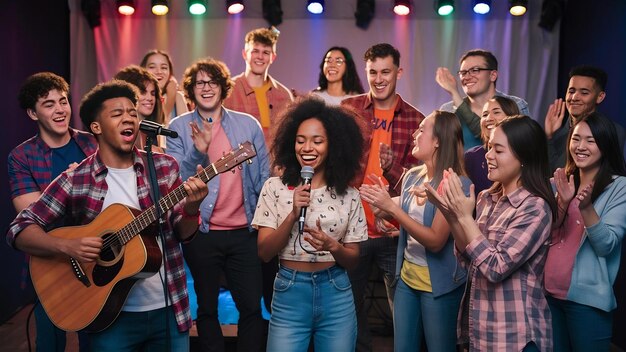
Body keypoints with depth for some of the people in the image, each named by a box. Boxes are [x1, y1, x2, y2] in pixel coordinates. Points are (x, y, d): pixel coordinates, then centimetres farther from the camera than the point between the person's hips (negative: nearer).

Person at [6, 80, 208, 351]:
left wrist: (191, 209, -18)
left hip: (170, 310, 2)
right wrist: (66, 245, -20)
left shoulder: (165, 167, 0)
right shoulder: (74, 182, -7)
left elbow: (182, 233, 3)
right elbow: (19, 229, -4)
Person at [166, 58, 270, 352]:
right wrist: (198, 152, -23)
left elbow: (264, 177, 9)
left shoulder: (249, 124, 5)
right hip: (200, 233, -1)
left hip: (244, 231, 1)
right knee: (207, 307, 13)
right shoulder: (179, 127, 0)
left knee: (252, 306, 5)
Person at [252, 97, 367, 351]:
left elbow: (353, 259, 3)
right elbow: (264, 252, -6)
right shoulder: (275, 187, -3)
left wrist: (333, 246, -18)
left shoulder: (349, 196, -1)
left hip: (337, 296, 1)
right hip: (290, 293, -1)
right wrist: (293, 214, -19)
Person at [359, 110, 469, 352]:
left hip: (438, 284, -6)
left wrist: (392, 207, -24)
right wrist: (382, 204, -5)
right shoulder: (412, 176, 1)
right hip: (406, 277, 6)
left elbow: (435, 240, -23)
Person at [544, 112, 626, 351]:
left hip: (586, 297, -4)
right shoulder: (561, 182, 7)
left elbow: (606, 246, -16)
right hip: (548, 290, 5)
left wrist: (586, 208, -31)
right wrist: (562, 202, -15)